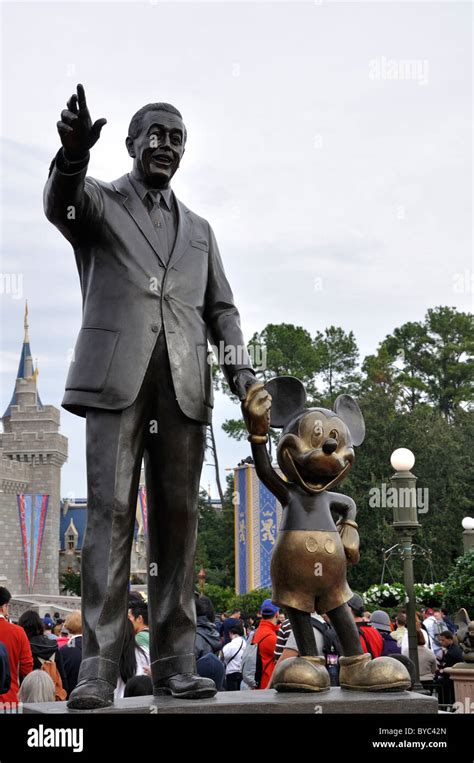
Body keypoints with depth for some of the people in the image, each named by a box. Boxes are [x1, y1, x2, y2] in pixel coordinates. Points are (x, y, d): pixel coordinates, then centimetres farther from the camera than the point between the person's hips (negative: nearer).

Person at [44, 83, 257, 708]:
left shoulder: (198, 229, 25)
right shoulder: (100, 202, 13)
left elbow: (221, 307, 20)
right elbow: (61, 203, -11)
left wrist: (238, 364, 0)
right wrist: (73, 152, -33)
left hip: (184, 386, 4)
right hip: (117, 376, -3)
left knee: (178, 518, 0)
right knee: (110, 513, -10)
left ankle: (175, 662, 3)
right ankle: (99, 667, -10)